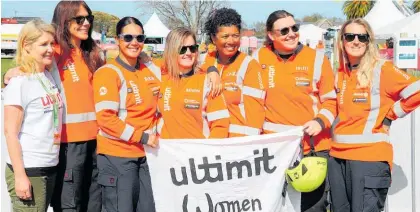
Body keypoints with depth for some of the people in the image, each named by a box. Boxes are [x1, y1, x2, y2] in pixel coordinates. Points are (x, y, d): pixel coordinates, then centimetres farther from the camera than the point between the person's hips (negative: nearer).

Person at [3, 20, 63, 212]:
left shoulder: (50, 77, 10)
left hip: (50, 168, 7)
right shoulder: (18, 83, -11)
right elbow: (10, 132, -14)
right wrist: (20, 175, -18)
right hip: (28, 170, -7)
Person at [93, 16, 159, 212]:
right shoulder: (108, 72, -10)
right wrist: (141, 137, -16)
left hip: (144, 155, 7)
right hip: (117, 156, -7)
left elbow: (151, 109, 26)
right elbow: (105, 118, -17)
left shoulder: (149, 71, 11)